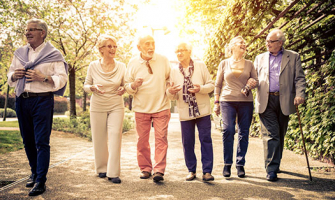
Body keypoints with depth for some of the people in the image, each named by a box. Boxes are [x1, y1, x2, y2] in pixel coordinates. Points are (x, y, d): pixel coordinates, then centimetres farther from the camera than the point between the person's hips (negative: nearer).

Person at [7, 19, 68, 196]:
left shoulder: (53, 54, 1)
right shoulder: (20, 53, 16)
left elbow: (62, 78, -5)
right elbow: (10, 74, 22)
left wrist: (43, 77, -19)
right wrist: (14, 75, -1)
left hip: (42, 100, -5)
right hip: (21, 100, 5)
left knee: (41, 141, -8)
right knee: (28, 140, 11)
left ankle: (40, 181, -6)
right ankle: (34, 173, 27)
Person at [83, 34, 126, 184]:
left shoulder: (121, 66, -1)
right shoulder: (93, 66, -2)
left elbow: (125, 85, 10)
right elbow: (86, 86, 6)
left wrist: (123, 89, -13)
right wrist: (93, 87, -16)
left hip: (116, 107, 0)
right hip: (98, 107, 0)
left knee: (115, 137, -9)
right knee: (99, 139, 4)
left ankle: (113, 173, -4)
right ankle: (102, 168, 22)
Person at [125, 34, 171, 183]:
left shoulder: (163, 60, 2)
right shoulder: (133, 63, 0)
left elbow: (170, 78, 15)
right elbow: (127, 86, 4)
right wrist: (134, 85, -18)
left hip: (161, 107, 0)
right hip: (141, 108, 1)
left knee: (161, 139, -7)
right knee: (142, 140, 6)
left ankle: (159, 170, -5)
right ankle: (145, 169, 19)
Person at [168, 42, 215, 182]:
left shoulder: (201, 66, 4)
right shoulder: (174, 71, 7)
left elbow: (211, 85, 3)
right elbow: (173, 97, 9)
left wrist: (201, 88, -18)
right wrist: (171, 92, -15)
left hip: (202, 109, -1)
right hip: (185, 112, 2)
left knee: (206, 140, -2)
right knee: (187, 142, 5)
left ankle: (207, 171, 4)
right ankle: (191, 170, 18)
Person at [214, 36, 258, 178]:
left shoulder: (249, 64, 13)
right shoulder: (224, 63, 9)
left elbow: (256, 80, 17)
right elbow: (218, 84, 11)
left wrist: (253, 84, -7)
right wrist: (216, 102, 6)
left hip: (246, 102, 2)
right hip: (227, 101, -2)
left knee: (244, 132, -1)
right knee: (228, 130, -14)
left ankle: (240, 164, 10)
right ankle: (227, 164, -3)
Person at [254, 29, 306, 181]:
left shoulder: (293, 57, 10)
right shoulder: (260, 58, 16)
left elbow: (299, 78, 4)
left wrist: (299, 94, -12)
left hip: (284, 101, 0)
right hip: (266, 101, 0)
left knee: (280, 135, 9)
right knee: (271, 134, -8)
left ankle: (276, 164, 25)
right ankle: (271, 169, -8)